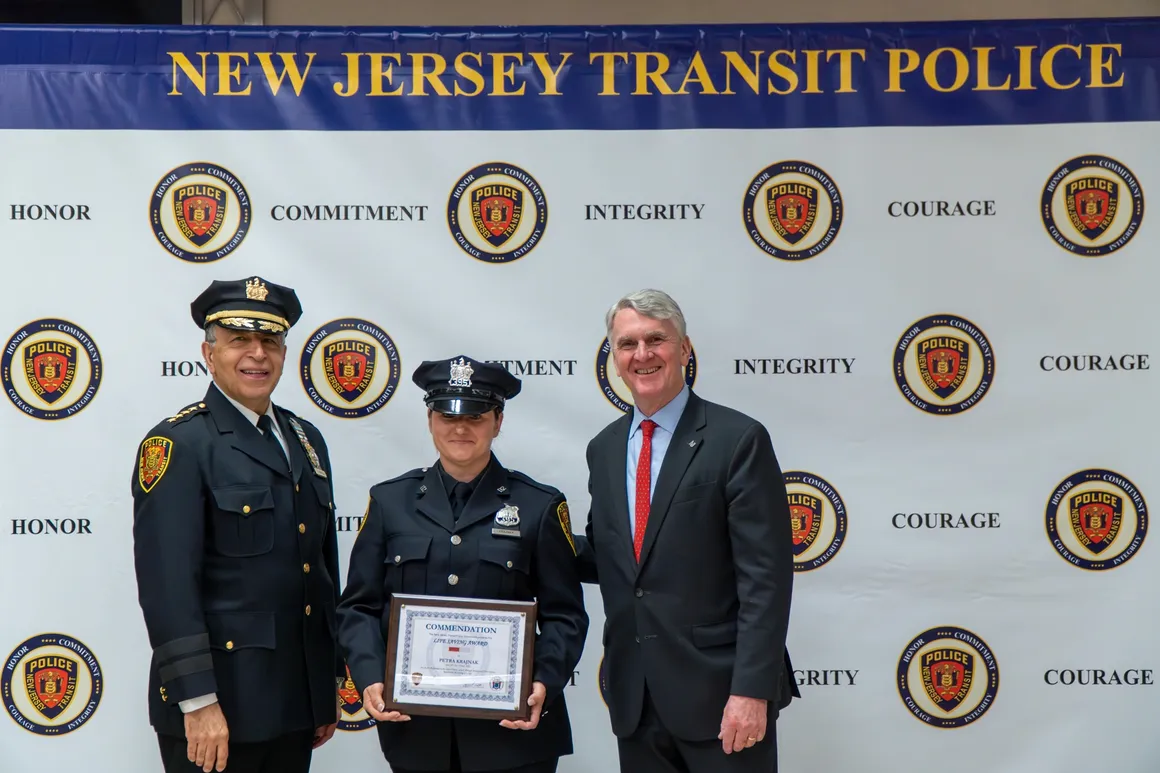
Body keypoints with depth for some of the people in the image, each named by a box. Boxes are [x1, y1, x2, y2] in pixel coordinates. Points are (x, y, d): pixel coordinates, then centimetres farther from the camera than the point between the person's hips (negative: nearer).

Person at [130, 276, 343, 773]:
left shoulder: (306, 439, 11)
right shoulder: (177, 444, -10)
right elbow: (167, 583, -17)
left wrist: (331, 679, 15)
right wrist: (197, 701, -21)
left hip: (299, 697, 7)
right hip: (220, 697, -6)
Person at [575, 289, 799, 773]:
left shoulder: (738, 439, -8)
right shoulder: (604, 448, 10)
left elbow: (766, 576, -12)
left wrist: (751, 690, -17)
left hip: (719, 694, -5)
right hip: (634, 700, 5)